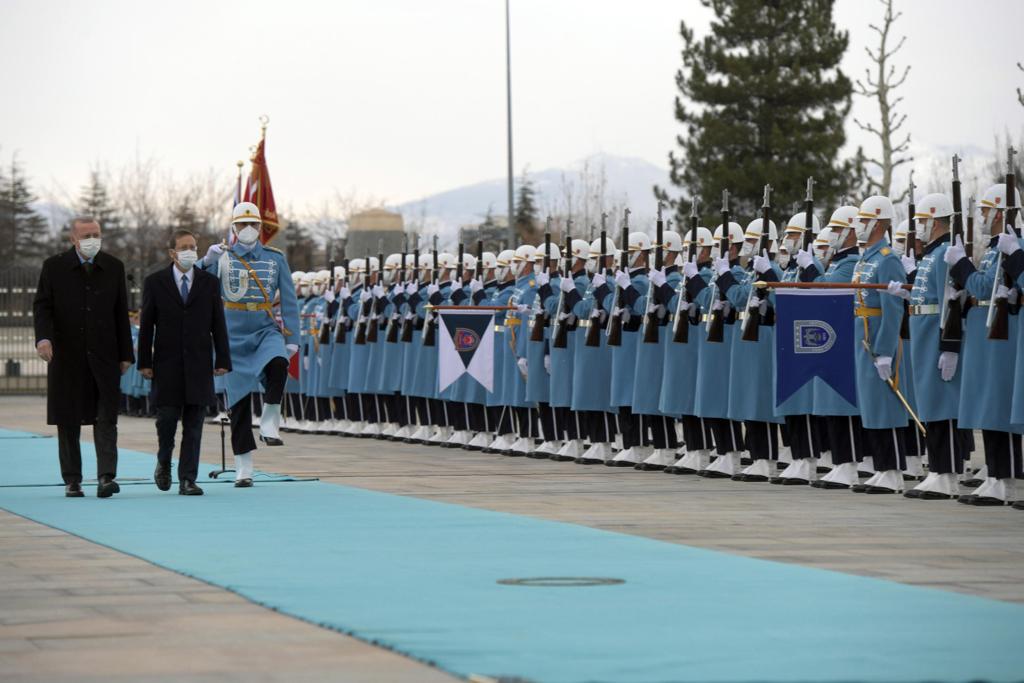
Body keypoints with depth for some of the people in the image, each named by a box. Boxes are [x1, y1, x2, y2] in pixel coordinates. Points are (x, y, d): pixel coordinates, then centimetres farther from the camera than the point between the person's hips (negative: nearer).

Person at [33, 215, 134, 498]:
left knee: (107, 418, -9)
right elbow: (42, 306, -1)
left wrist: (125, 354, 6)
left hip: (104, 355, 1)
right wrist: (43, 337, -21)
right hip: (67, 356, -1)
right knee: (68, 421, 4)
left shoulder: (114, 268, 8)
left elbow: (121, 313, 10)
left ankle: (106, 477, -14)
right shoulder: (54, 267, 2)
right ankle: (72, 480, 12)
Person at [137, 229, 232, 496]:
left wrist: (223, 360, 0)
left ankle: (188, 479, 3)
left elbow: (218, 324, 7)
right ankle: (164, 462, 25)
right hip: (167, 364, -1)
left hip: (199, 364, 1)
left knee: (194, 425, 0)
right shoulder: (155, 283, 4)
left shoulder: (210, 283, 7)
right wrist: (144, 362, -3)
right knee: (167, 417, -3)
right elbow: (146, 325, 3)